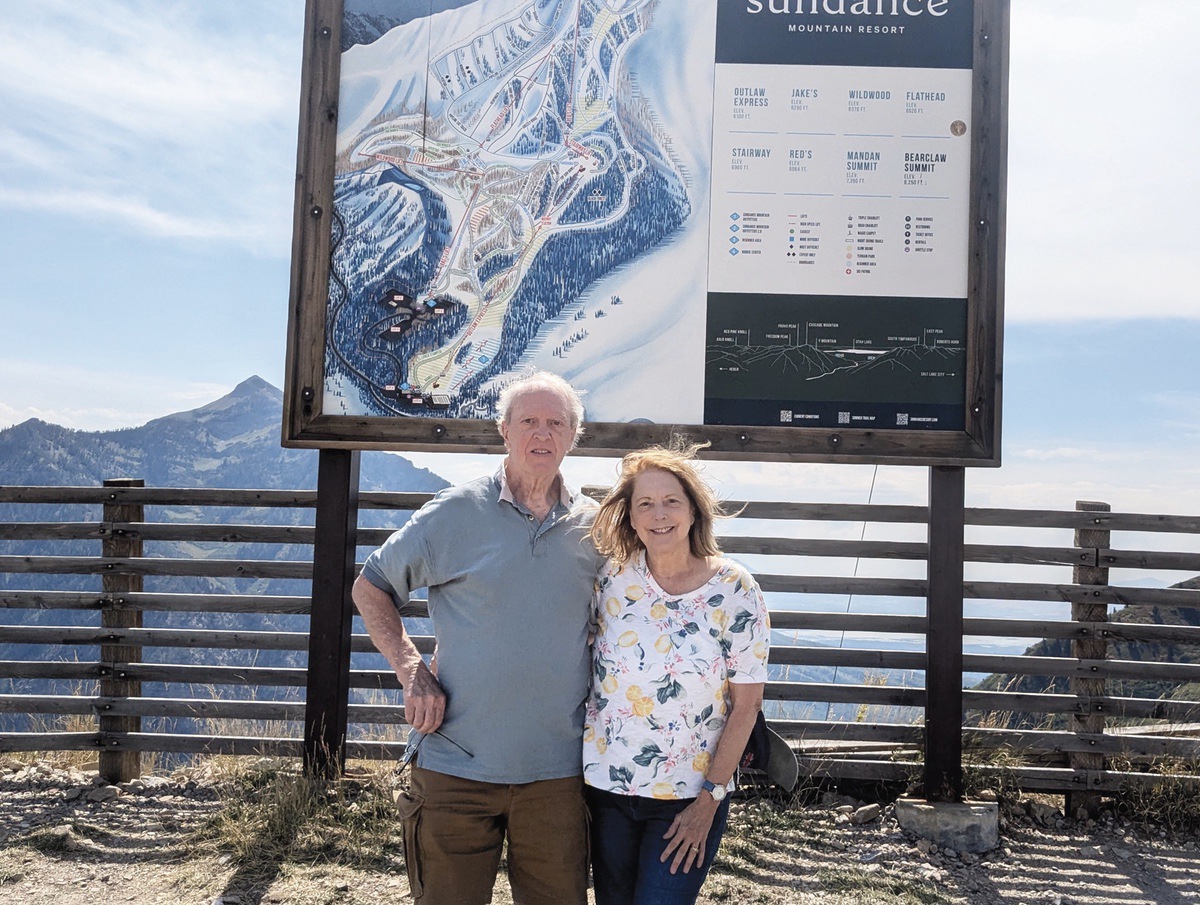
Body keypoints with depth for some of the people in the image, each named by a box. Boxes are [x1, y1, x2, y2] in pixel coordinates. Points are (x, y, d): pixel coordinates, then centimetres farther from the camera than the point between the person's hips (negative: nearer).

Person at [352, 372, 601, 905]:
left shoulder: (593, 527, 4)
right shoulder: (456, 512, -4)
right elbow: (370, 588, 4)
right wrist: (413, 673, -7)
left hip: (557, 772, 2)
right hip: (457, 765, -2)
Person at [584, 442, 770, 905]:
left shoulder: (735, 591, -11)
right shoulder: (611, 576, -6)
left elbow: (746, 704, -8)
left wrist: (709, 801, -9)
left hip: (690, 795, -2)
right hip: (605, 784, 3)